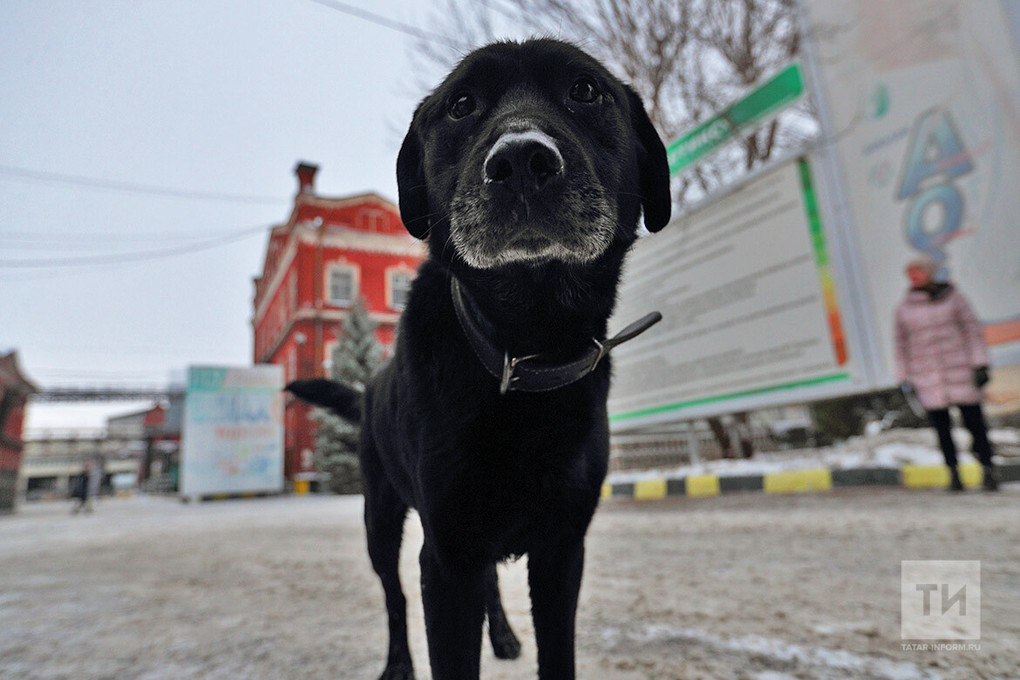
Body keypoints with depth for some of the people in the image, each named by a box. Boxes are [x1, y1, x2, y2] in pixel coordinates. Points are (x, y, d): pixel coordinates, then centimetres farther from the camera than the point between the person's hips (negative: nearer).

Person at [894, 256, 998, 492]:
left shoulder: (952, 297, 4)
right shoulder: (904, 308, 6)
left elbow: (972, 329, 4)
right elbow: (901, 344, 11)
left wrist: (980, 364, -3)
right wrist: (905, 378, 8)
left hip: (960, 371, -1)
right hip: (927, 379, 1)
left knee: (974, 421, 1)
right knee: (941, 427, 2)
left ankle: (988, 472, 14)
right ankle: (953, 473, 15)